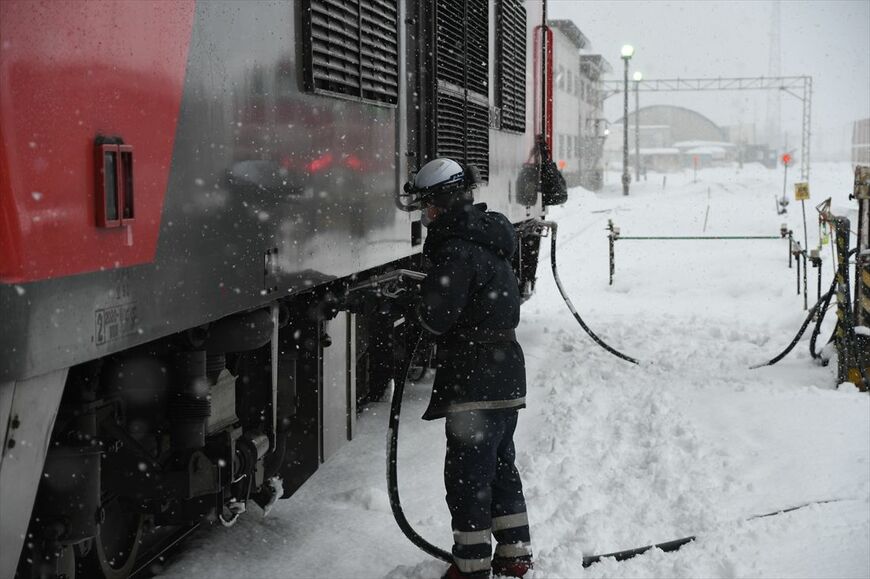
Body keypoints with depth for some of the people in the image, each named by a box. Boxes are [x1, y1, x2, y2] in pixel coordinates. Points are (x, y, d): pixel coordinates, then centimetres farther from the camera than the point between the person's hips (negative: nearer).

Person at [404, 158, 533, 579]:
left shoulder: (457, 250, -18)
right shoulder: (487, 237, 13)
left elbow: (437, 317, -21)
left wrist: (417, 308, 0)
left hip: (474, 383, -10)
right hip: (506, 374, 10)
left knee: (467, 473, 0)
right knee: (500, 466, 19)